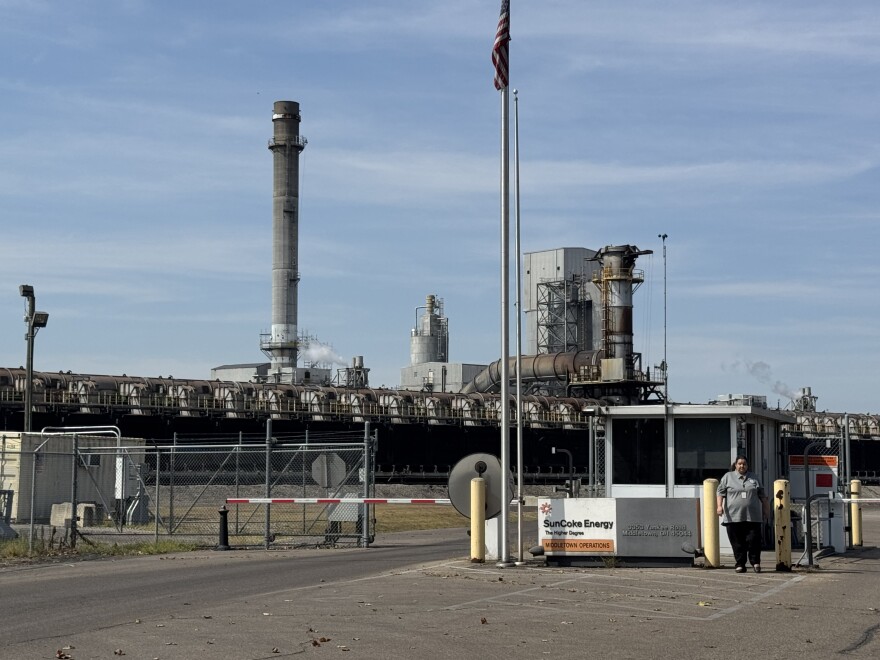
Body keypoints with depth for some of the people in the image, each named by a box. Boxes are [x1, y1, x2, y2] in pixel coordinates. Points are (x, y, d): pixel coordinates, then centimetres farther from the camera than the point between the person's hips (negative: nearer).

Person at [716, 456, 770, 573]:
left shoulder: (753, 478, 15)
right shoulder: (728, 477, 9)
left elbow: (762, 495, 19)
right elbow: (720, 492, 3)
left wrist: (766, 509, 16)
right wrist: (719, 505, -11)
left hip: (752, 516, 1)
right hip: (733, 516, -1)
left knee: (754, 540, -5)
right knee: (737, 542, 0)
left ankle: (755, 562, 8)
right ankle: (740, 564, 6)